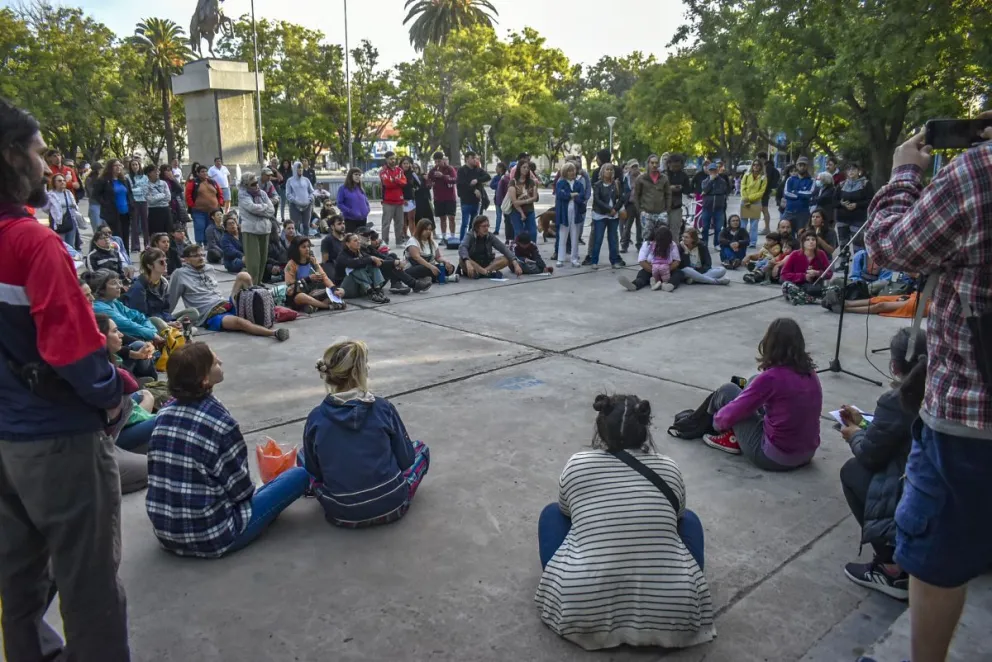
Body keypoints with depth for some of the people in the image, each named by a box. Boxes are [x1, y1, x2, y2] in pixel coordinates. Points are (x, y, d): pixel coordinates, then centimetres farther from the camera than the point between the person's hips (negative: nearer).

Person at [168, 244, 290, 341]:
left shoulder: (209, 269, 18)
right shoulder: (180, 274, 1)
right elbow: (170, 301, 7)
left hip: (227, 305, 6)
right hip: (210, 316, -6)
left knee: (243, 276, -13)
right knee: (239, 322, -39)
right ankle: (274, 332, -53)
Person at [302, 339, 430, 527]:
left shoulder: (316, 418, -8)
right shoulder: (383, 408, -12)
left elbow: (314, 472, 3)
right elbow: (406, 459, -2)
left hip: (341, 515, 1)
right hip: (391, 506, 0)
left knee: (303, 455, 25)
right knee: (420, 448, 25)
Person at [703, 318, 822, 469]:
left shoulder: (771, 378, -22)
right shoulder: (810, 373, -2)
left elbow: (731, 414, -13)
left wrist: (717, 421, 9)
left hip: (773, 459, -7)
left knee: (727, 391, 7)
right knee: (754, 382, 20)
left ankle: (732, 438, 32)